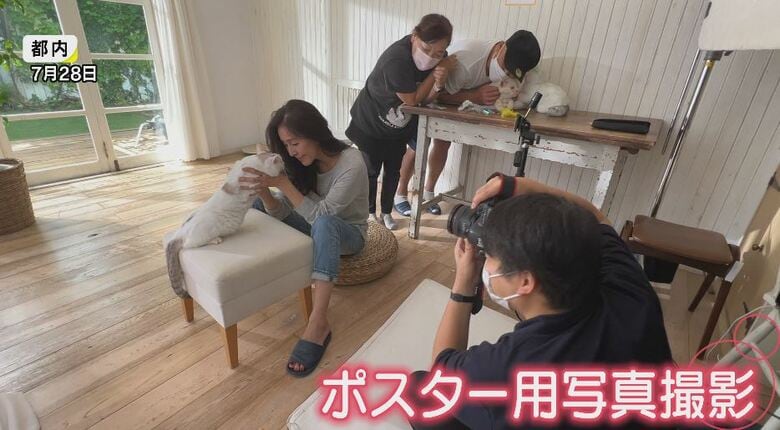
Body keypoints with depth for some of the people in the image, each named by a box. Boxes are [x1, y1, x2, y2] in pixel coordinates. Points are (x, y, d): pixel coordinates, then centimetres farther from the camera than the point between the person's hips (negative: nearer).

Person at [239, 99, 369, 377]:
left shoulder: (352, 163, -27)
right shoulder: (301, 162, -8)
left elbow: (320, 213, -32)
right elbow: (280, 213, -12)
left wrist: (282, 183, -38)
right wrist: (264, 189, -31)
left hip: (348, 234, -6)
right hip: (317, 229, 6)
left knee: (323, 223, -41)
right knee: (257, 202, -8)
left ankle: (318, 323, -40)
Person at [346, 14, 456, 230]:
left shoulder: (438, 59, -13)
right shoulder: (396, 60, -35)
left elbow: (426, 99, -10)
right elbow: (412, 100, -25)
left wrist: (438, 84, -30)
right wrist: (435, 73, -26)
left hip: (400, 127, 6)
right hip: (370, 124, -6)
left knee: (393, 171, 14)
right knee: (371, 171, 9)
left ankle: (386, 212, 33)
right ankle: (369, 212, 30)